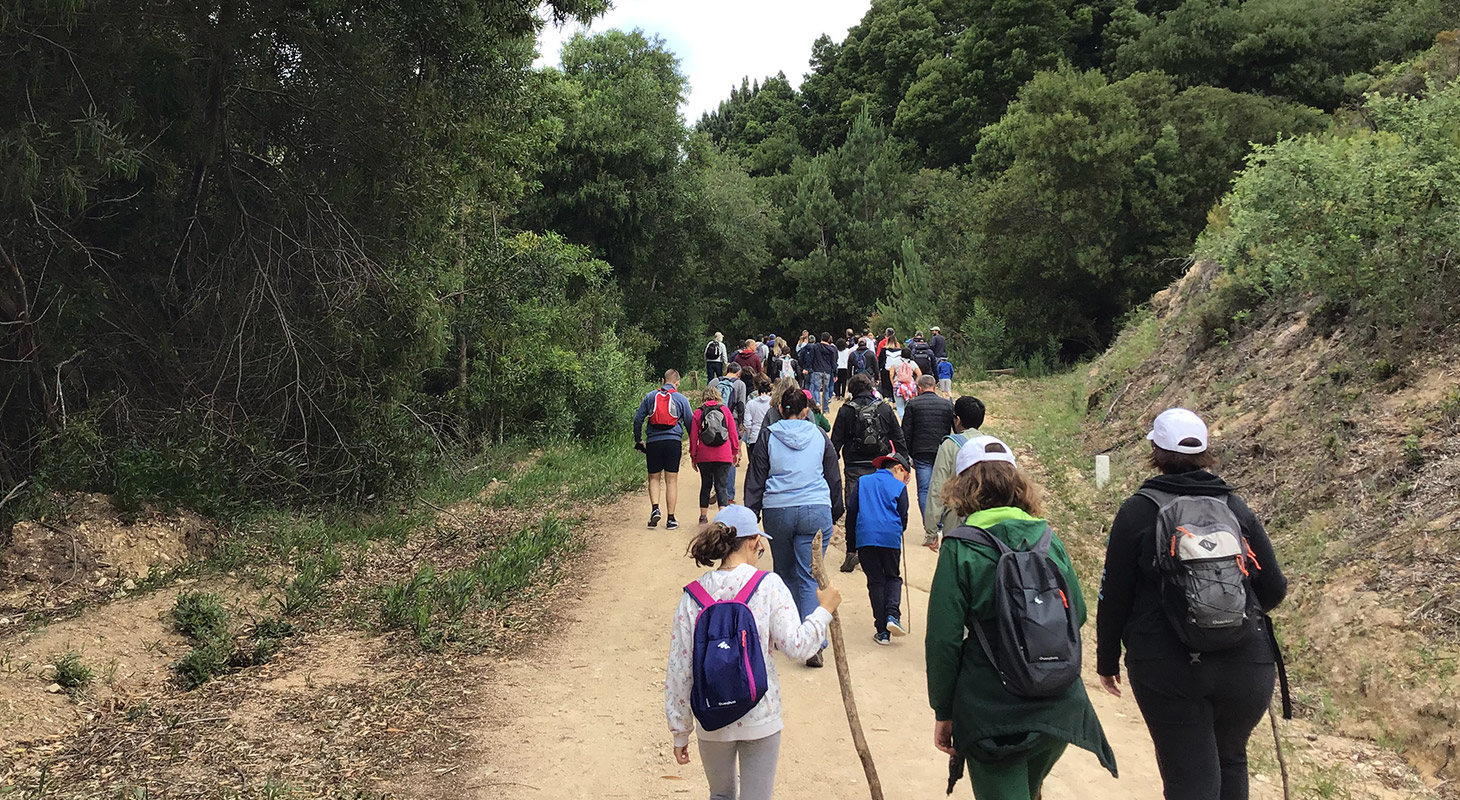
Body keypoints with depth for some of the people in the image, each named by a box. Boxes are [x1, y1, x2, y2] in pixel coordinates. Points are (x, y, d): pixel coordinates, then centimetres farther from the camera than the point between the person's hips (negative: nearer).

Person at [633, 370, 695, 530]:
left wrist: (638, 440, 18)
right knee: (671, 481, 3)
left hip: (653, 443, 1)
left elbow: (638, 419, 9)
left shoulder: (650, 397, 9)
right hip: (674, 442, -1)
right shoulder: (681, 399, 5)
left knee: (654, 478, 13)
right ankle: (671, 519, 4)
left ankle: (655, 508, -9)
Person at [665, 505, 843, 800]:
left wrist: (680, 731, 7)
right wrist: (824, 609, 0)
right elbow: (796, 646, -16)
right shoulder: (768, 585, -11)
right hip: (761, 719, -2)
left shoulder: (692, 595, -4)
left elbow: (679, 669, -2)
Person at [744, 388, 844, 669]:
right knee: (810, 577, -1)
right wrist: (835, 513, 23)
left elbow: (755, 479, 3)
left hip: (777, 512, 0)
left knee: (785, 572, 17)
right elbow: (834, 478, 12)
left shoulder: (769, 437, 2)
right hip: (816, 511, 0)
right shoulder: (819, 436, 5)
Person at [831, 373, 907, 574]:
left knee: (853, 510, 6)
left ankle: (852, 553, 3)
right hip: (880, 467, 1)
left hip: (855, 468, -1)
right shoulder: (885, 409, 3)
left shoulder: (846, 410, -1)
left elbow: (836, 441, 0)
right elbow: (899, 439, 5)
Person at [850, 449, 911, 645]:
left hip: (865, 536, 2)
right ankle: (892, 614, -6)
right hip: (890, 538, -2)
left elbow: (851, 509, 9)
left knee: (875, 581, 8)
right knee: (893, 577, 18)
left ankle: (882, 631, 5)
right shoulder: (899, 487, 7)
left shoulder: (863, 481, 15)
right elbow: (903, 519, 5)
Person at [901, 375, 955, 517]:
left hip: (921, 453, -2)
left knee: (924, 491, 1)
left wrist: (908, 456, 6)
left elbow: (906, 433, 0)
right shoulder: (948, 404, 7)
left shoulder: (913, 404, 2)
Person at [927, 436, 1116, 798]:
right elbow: (1078, 613, 9)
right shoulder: (1048, 539, 0)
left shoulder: (959, 549, -11)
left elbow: (943, 639, -12)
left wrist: (943, 713, -1)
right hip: (1059, 709, 5)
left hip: (992, 713, -5)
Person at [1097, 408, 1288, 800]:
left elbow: (1113, 595, -2)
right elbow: (1274, 589, 5)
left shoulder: (1136, 511, -3)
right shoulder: (1235, 507, 5)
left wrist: (1107, 661, 10)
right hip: (1246, 665, 3)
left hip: (1167, 669, -3)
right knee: (1230, 760, 25)